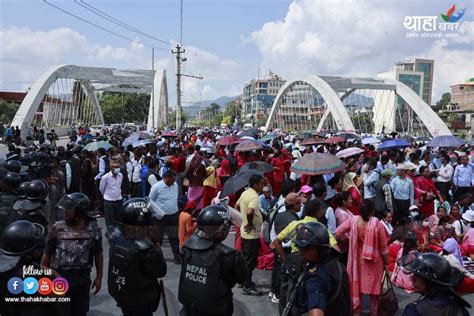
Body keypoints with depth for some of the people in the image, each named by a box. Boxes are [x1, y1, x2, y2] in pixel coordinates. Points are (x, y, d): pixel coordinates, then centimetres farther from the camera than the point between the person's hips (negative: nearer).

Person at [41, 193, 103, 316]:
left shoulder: (93, 229, -7)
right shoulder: (58, 229, -10)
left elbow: (98, 254, 3)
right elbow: (47, 255, -2)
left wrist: (99, 277, 5)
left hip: (83, 279, 1)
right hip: (60, 279, -1)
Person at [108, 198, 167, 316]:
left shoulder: (115, 239, -12)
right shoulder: (146, 249, -33)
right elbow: (161, 271, -18)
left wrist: (150, 243, -11)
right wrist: (154, 244, -17)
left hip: (119, 294, 6)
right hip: (140, 301, -6)